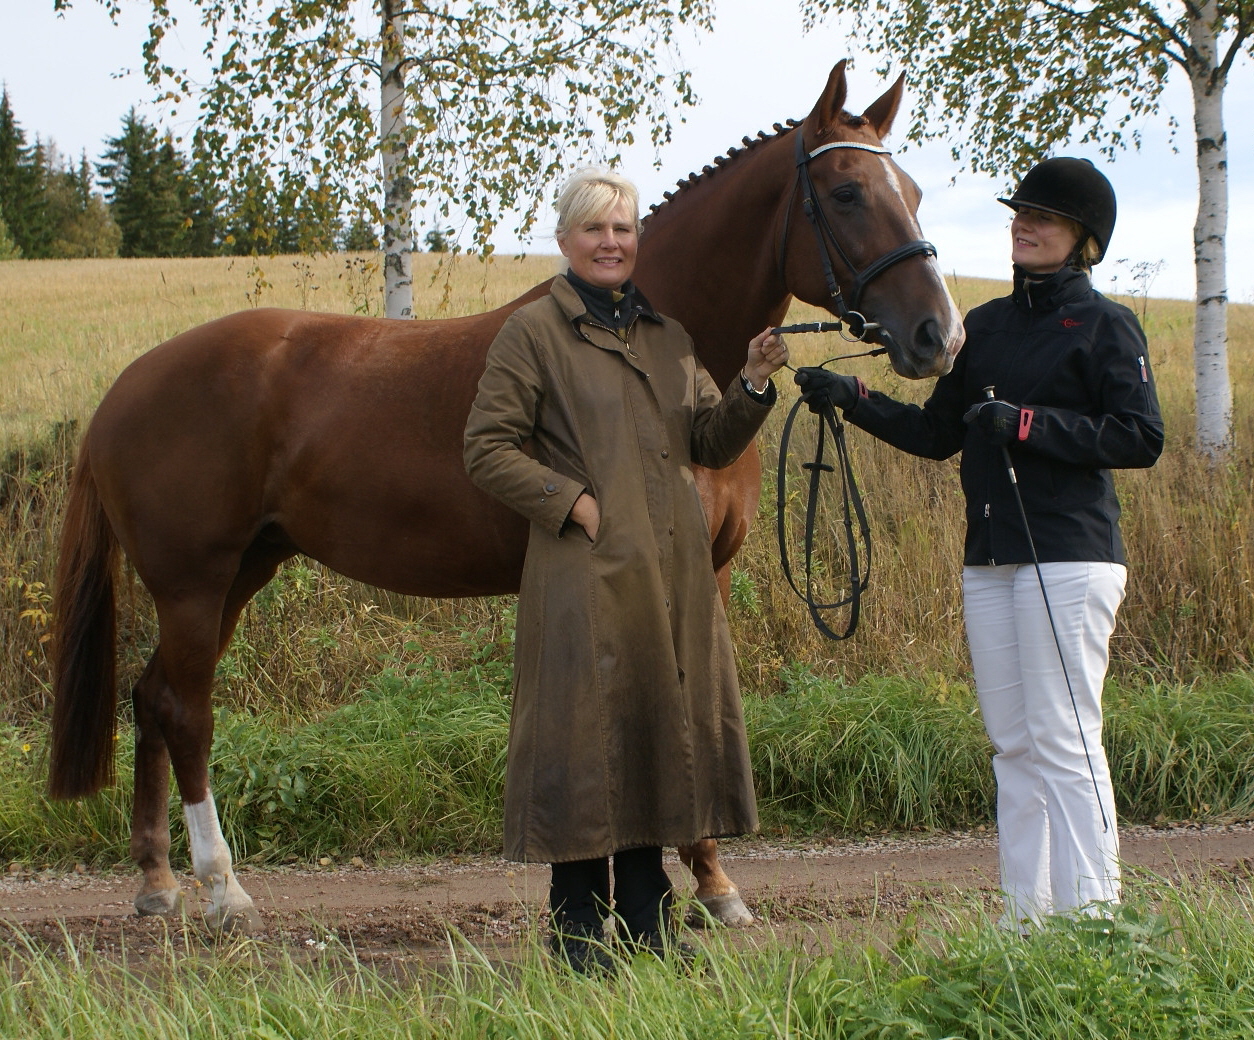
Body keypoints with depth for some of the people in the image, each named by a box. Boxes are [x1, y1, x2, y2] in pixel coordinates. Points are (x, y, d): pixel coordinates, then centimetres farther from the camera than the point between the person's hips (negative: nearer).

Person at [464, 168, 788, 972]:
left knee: (661, 724, 10)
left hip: (674, 571, 6)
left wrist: (753, 387, -2)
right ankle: (577, 929, 4)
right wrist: (573, 501, -13)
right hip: (587, 568, -6)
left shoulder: (667, 335, 15)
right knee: (585, 731, -4)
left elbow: (710, 445, 15)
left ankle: (648, 924, 19)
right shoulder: (534, 333, -2)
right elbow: (488, 450, -5)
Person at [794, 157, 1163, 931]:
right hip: (990, 560, 7)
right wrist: (853, 399, 6)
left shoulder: (1106, 327, -2)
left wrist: (1027, 425, -17)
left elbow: (1141, 439, -12)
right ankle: (1027, 914, 13)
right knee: (1013, 746, 8)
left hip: (1069, 556, -6)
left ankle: (1093, 915, -4)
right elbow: (937, 435, 18)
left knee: (1064, 741, -8)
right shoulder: (985, 327, 15)